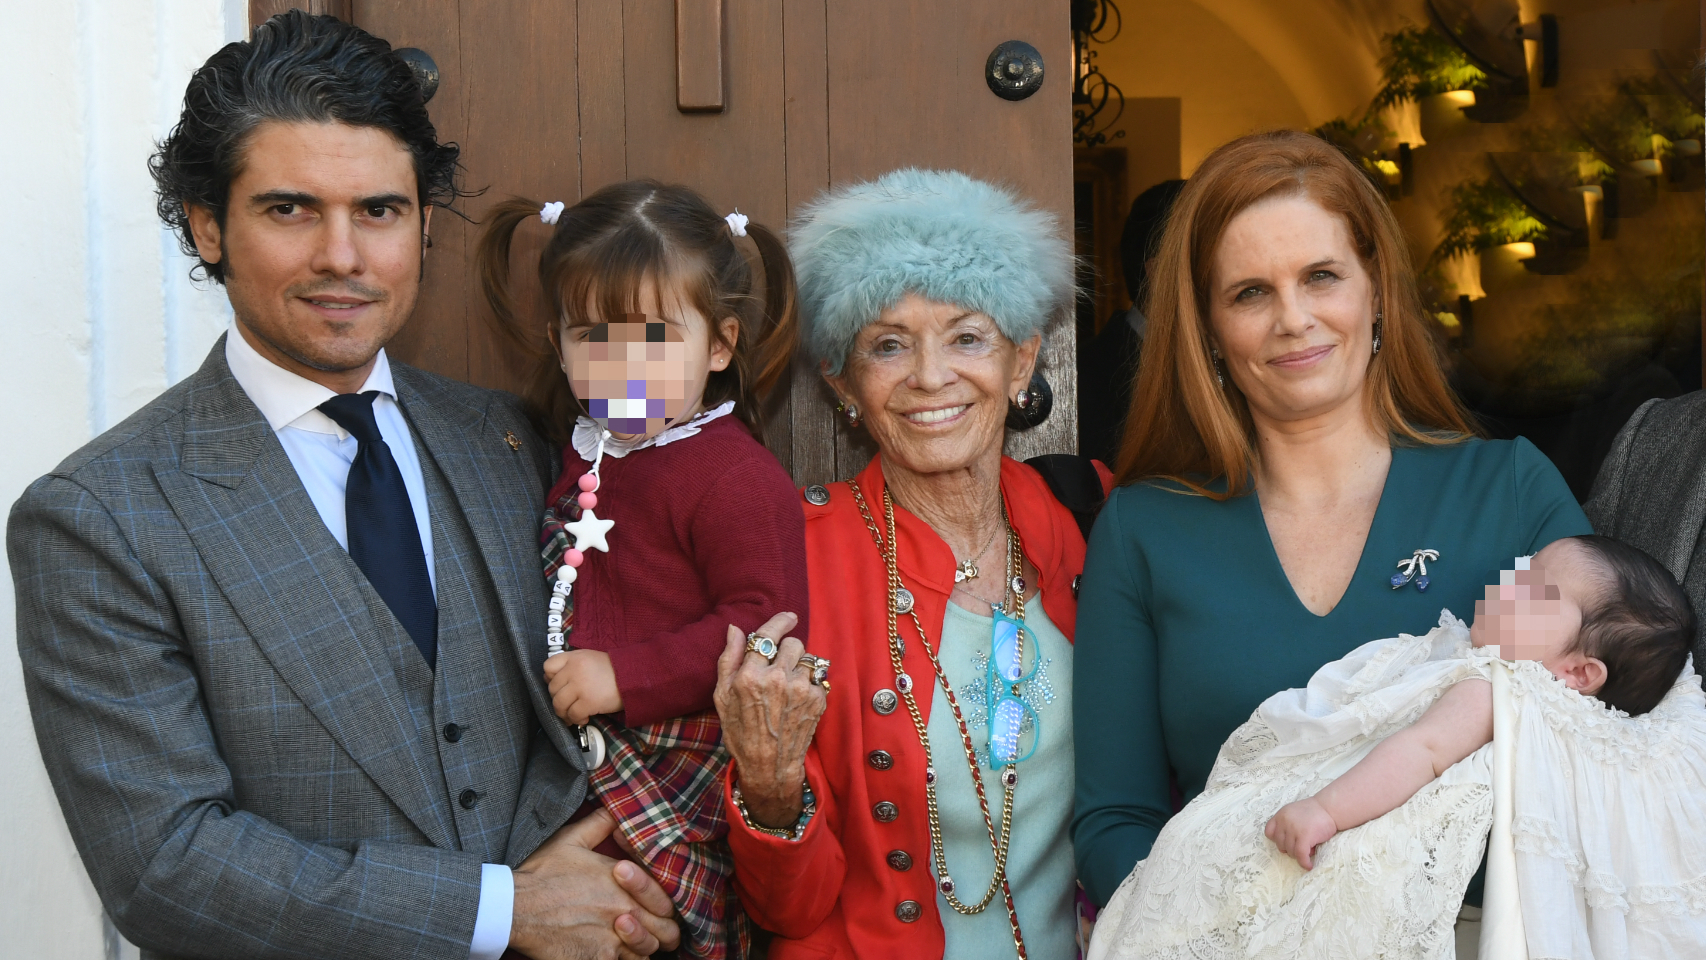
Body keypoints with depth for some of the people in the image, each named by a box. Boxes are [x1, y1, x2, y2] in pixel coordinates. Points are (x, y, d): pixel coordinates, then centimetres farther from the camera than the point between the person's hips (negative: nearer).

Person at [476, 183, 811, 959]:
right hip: (578, 754, 7)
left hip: (681, 769, -7)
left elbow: (762, 623, -21)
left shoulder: (735, 478, -15)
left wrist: (626, 675, -22)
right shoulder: (573, 452, 11)